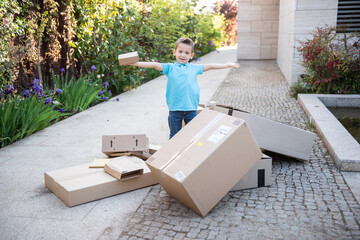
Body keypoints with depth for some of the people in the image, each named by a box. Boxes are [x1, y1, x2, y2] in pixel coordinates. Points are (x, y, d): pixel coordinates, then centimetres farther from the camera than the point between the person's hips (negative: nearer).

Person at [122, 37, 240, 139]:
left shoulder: (194, 68, 11)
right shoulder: (169, 68, 5)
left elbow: (210, 66, 17)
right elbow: (154, 65, -3)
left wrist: (228, 65, 22)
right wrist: (136, 63, -12)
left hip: (191, 109, 2)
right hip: (174, 109, -1)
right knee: (174, 136, 11)